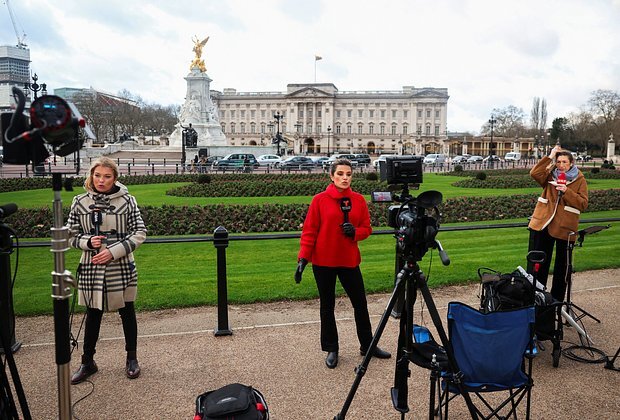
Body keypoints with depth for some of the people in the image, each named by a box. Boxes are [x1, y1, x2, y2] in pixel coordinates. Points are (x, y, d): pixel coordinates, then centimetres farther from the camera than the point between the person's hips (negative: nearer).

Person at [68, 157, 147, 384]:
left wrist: (113, 252, -15)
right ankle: (87, 362, 30)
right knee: (93, 315, 13)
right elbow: (71, 234, 6)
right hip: (91, 268, 1)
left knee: (127, 313, 12)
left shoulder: (127, 200, -6)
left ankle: (131, 358, 29)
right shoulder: (80, 202, 0)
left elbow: (139, 232, -6)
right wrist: (88, 242, -15)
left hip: (122, 268, -1)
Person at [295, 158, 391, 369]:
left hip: (349, 260, 3)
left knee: (360, 303, 11)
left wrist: (355, 232, -13)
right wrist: (303, 258, -12)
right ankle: (331, 349, 24)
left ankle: (367, 345, 30)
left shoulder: (359, 200, 2)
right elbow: (309, 231, -6)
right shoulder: (320, 200, -6)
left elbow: (366, 228, 8)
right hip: (323, 261, -2)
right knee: (327, 306, 9)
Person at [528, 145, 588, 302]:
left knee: (562, 265, 9)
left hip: (565, 228, -1)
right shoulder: (550, 174, 5)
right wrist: (550, 156, -15)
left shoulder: (579, 180, 0)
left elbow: (583, 204, -8)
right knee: (540, 262, 9)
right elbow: (534, 173, -16)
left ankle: (557, 299, 24)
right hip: (543, 224, 2)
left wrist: (567, 191, -20)